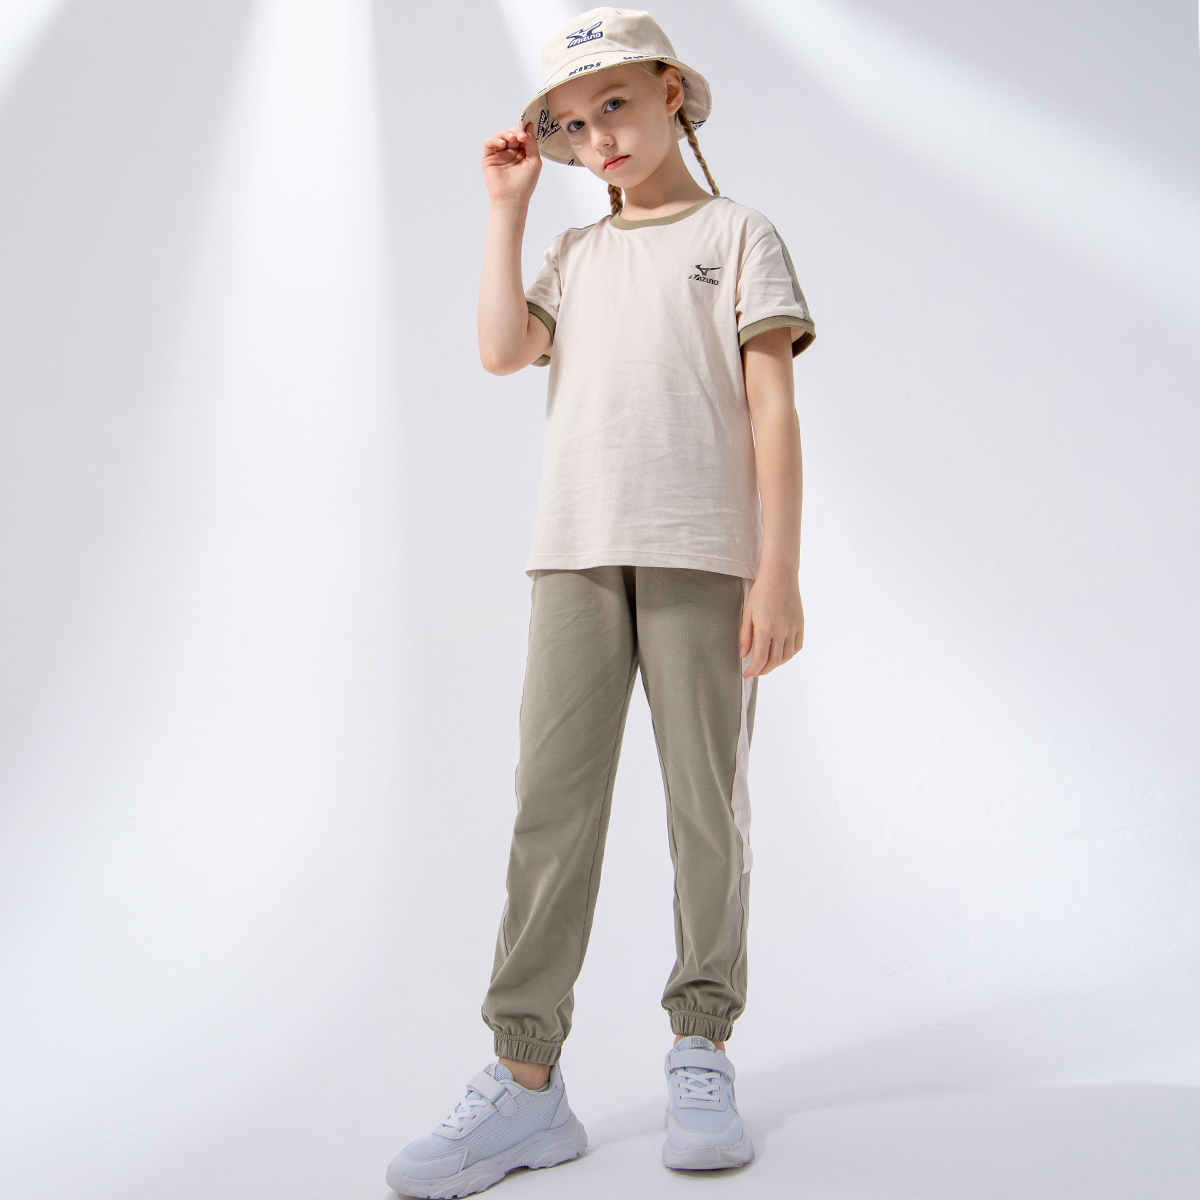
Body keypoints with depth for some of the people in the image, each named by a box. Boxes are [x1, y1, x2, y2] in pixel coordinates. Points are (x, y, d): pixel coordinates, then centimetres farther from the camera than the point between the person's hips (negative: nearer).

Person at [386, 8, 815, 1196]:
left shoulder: (738, 235, 10)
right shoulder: (575, 255, 22)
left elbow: (771, 405, 1)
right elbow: (502, 349, 4)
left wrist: (778, 569, -8)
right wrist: (505, 205, 12)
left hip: (705, 554, -3)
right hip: (576, 553, 3)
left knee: (707, 800, 1)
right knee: (552, 799, -3)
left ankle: (701, 1053, 12)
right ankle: (526, 1077, 0)